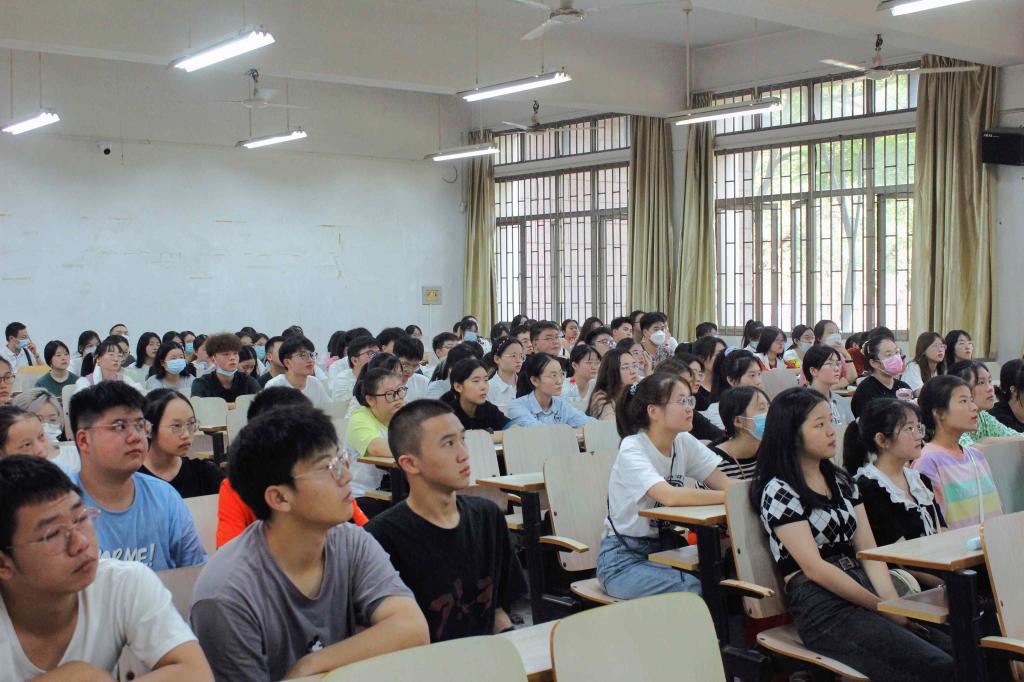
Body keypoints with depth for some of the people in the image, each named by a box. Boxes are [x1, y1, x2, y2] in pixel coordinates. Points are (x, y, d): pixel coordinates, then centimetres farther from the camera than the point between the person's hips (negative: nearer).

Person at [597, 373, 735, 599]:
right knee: (697, 589, -27)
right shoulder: (632, 450, -18)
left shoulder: (685, 443, 4)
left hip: (663, 551, 6)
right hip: (623, 561, -6)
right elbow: (670, 496, -34)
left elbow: (726, 484, -6)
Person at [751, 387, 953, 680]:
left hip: (863, 591, 7)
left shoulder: (841, 480, 18)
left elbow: (869, 552, 11)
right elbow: (814, 567, -11)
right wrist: (883, 607, -10)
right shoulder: (779, 491, -6)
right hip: (821, 609, -7)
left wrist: (894, 603, -5)